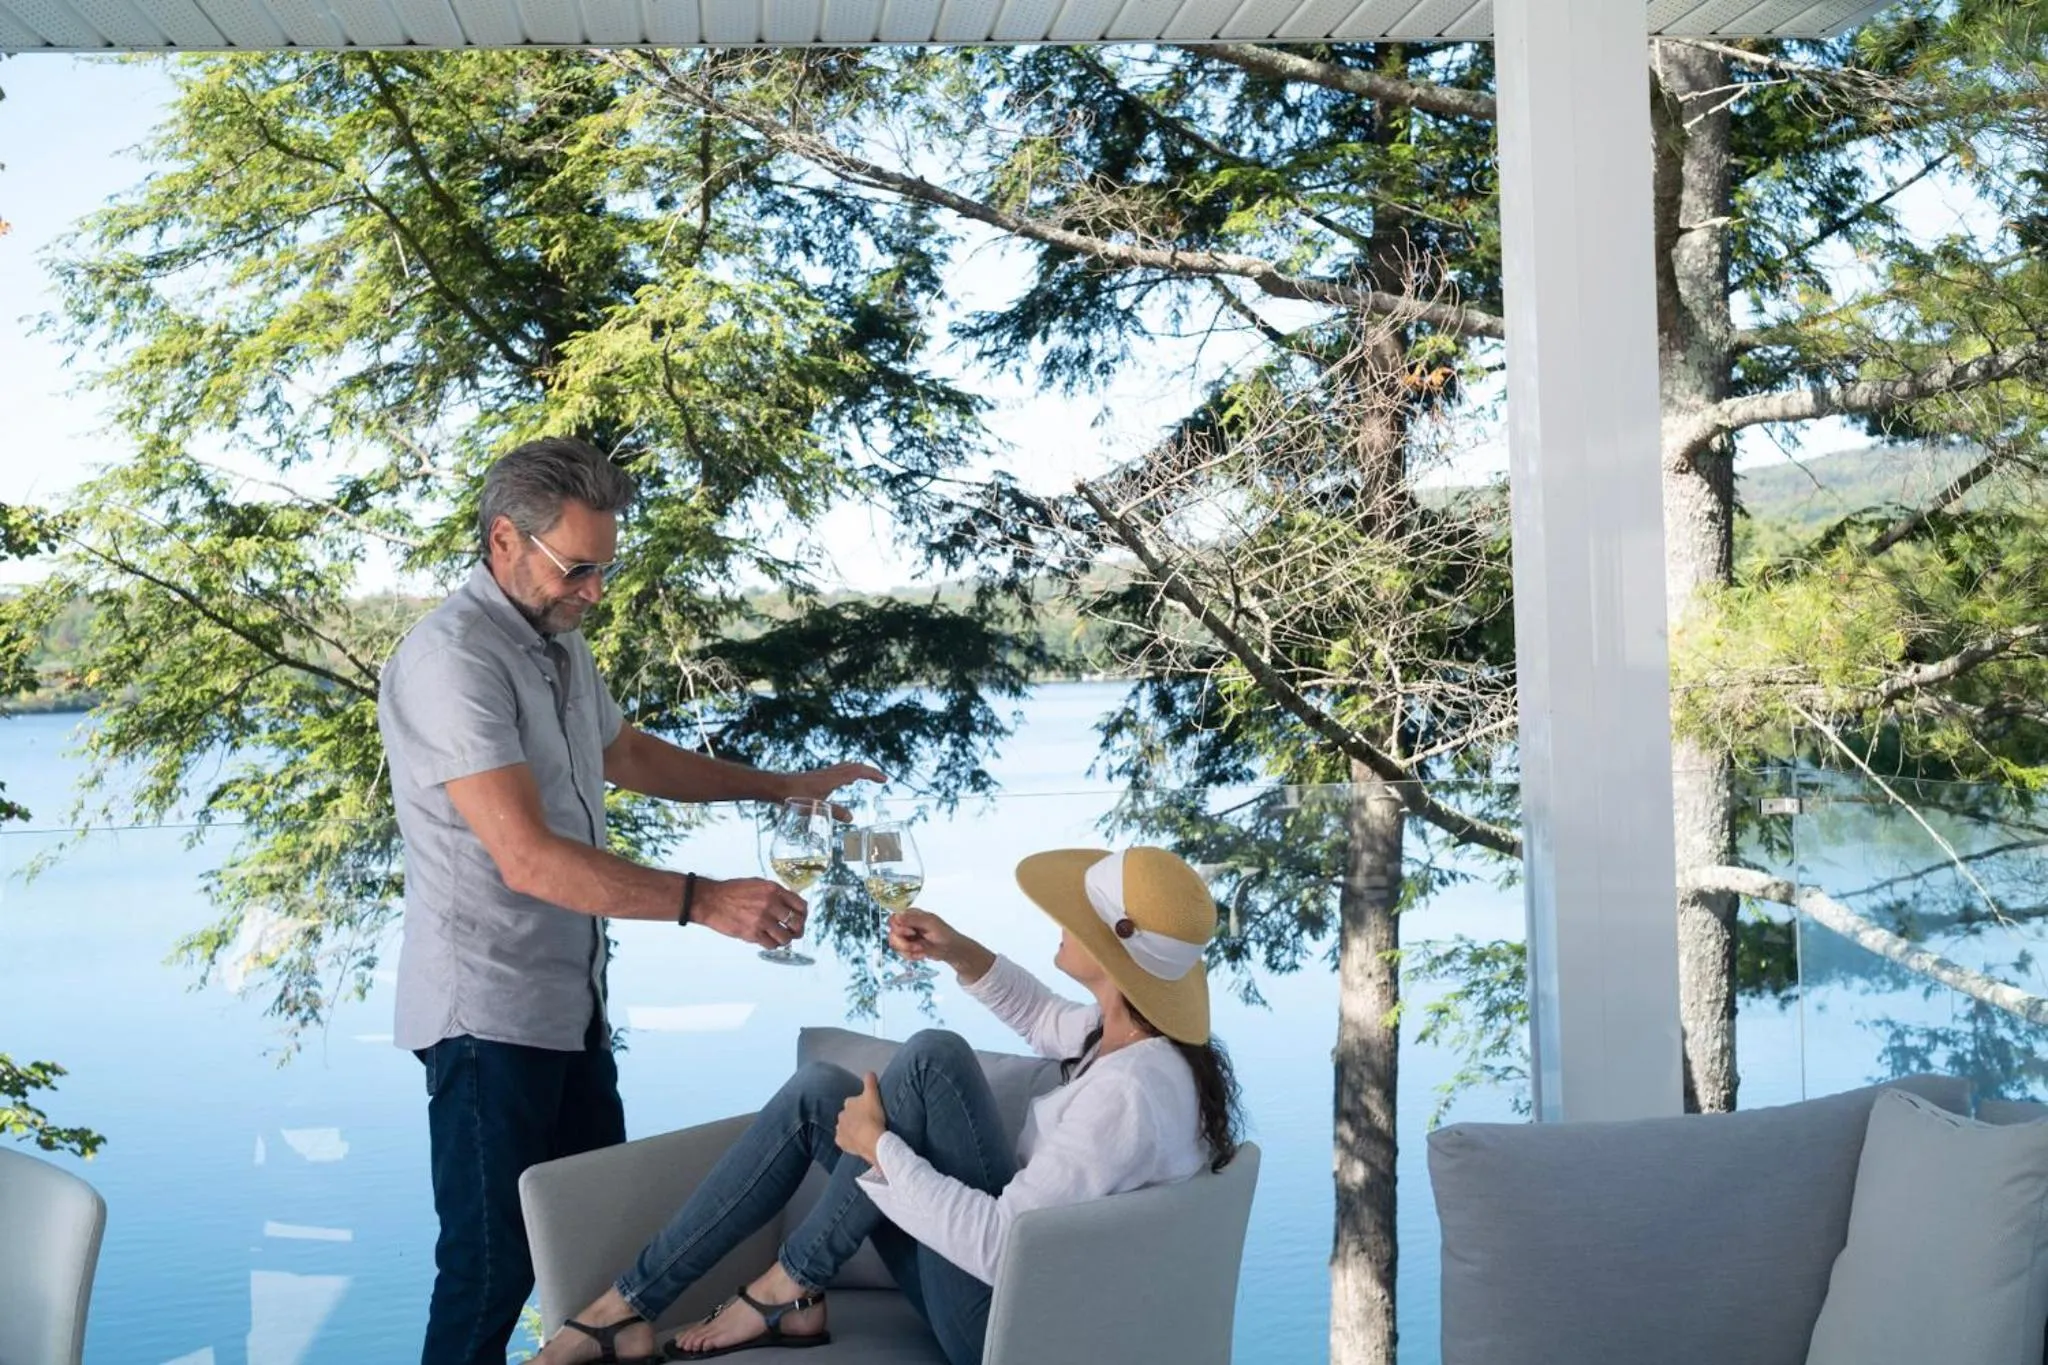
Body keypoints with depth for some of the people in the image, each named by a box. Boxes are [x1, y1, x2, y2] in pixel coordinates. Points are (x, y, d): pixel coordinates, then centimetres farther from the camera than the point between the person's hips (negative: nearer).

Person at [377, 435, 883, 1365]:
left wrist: (780, 787, 19)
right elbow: (529, 858, -29)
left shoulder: (558, 641, 9)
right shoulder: (453, 659, -21)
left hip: (570, 999, 9)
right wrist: (703, 902, -33)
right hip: (489, 1013, -9)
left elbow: (624, 754, 26)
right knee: (493, 1265, 0)